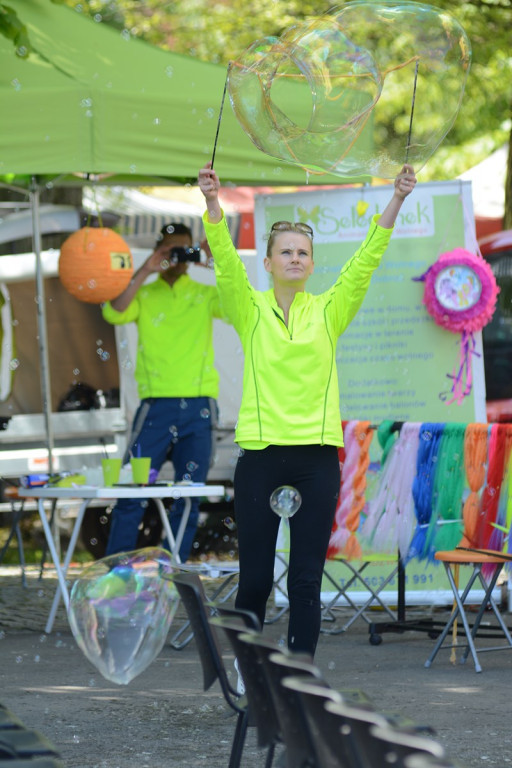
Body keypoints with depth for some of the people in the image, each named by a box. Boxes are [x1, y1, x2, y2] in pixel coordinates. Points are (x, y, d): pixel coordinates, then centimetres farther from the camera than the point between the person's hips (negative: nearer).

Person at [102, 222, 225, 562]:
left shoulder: (204, 295, 12)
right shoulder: (143, 294, 11)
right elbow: (115, 313, -9)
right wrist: (145, 271, -13)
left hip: (199, 409, 1)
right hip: (156, 405, -1)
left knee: (189, 499, 2)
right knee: (131, 492, -7)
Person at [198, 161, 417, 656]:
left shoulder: (329, 311, 7)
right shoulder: (251, 310, 4)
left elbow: (366, 260, -4)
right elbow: (226, 261, -12)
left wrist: (397, 200, -16)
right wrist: (212, 204, -29)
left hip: (317, 457, 1)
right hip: (260, 455, -1)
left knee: (306, 580, 1)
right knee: (255, 578, 3)